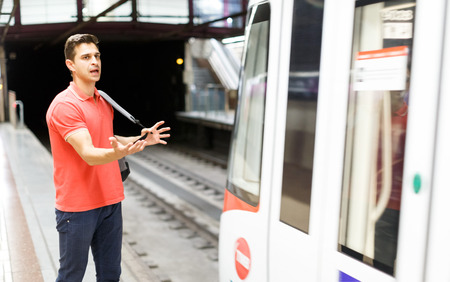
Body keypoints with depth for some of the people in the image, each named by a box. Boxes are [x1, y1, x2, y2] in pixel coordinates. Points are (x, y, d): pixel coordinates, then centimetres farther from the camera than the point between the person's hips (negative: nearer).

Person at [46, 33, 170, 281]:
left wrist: (141, 139, 10)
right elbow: (88, 154, -25)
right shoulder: (64, 105, -16)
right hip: (77, 206, -7)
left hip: (110, 202, 7)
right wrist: (118, 152, -45)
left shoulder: (104, 102, 11)